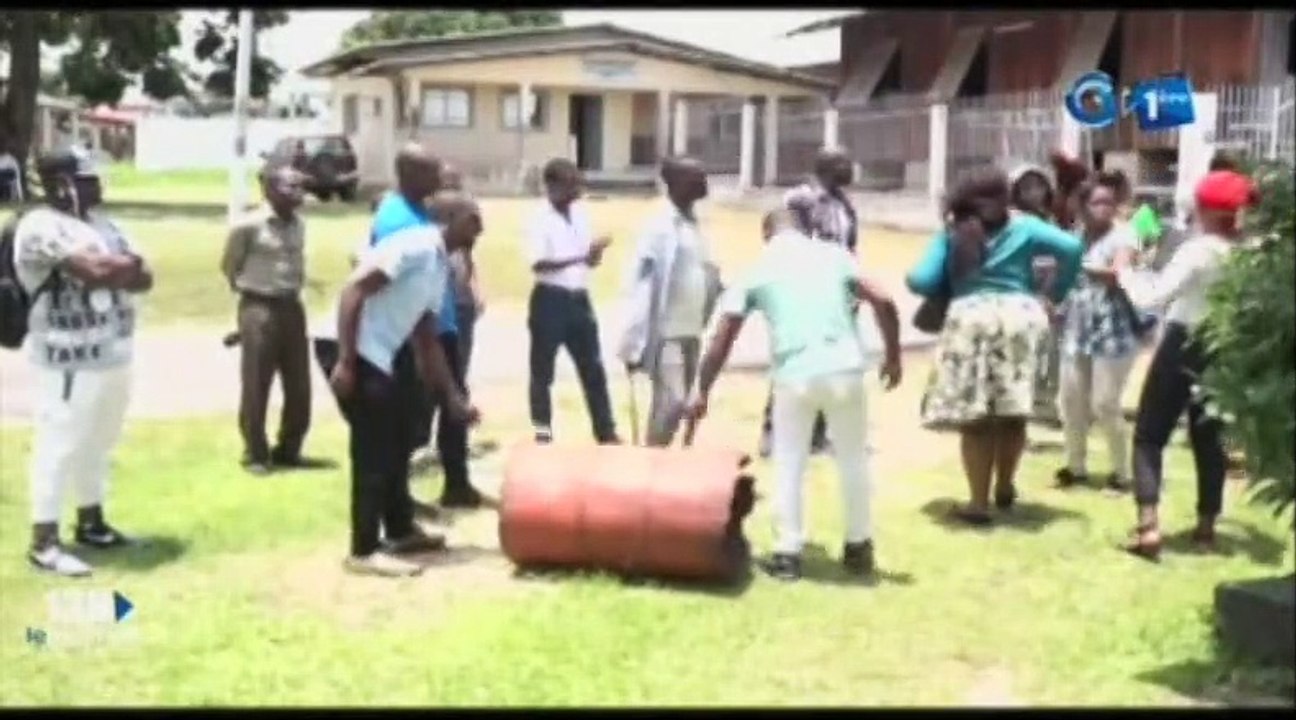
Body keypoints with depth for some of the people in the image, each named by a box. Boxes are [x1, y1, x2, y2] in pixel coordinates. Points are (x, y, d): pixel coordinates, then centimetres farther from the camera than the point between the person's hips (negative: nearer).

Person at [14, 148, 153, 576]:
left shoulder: (100, 224, 15)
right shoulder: (41, 227, -13)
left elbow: (142, 278, 7)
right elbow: (95, 270, -25)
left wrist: (111, 268, -13)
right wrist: (127, 264, -5)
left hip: (113, 354, 9)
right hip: (69, 359, -9)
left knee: (99, 442, 17)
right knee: (59, 445, -5)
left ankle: (90, 523, 31)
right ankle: (43, 542, 1)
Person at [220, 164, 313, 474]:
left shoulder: (299, 225, 7)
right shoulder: (247, 226, -12)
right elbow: (229, 266, 1)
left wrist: (292, 290, 15)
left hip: (292, 308, 6)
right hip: (259, 309, -6)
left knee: (299, 386, 8)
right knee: (256, 386, 0)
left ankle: (288, 449, 22)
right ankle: (255, 454, 10)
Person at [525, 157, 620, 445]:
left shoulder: (581, 212, 9)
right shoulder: (540, 218, -11)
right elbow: (538, 263, -22)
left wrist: (595, 252, -10)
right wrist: (580, 257, -31)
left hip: (579, 298, 6)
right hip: (550, 300, -6)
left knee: (593, 368, 10)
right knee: (543, 370, 4)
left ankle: (607, 432, 18)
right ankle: (543, 433, 13)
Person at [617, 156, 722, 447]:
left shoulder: (693, 224, 12)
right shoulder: (661, 226, -12)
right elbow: (639, 282, -15)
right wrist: (636, 341, -18)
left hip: (691, 331, 8)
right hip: (666, 332, -8)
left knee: (678, 402, 11)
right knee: (671, 401, -10)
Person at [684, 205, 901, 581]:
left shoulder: (756, 271, 11)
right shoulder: (834, 254, 12)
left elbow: (722, 339, 8)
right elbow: (883, 301, 0)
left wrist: (702, 390, 15)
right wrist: (893, 357, 9)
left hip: (794, 375, -1)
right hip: (844, 370, 1)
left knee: (789, 466, 13)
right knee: (853, 460, 17)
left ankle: (787, 554, 14)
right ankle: (859, 548, 27)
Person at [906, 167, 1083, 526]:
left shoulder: (951, 235, 8)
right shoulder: (1023, 227, 10)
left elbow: (919, 280, 0)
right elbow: (1071, 247, 1)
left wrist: (947, 286, 21)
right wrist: (1058, 293, 11)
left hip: (969, 319, -1)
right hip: (1019, 316, 2)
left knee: (975, 418, 2)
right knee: (1012, 413, 16)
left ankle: (979, 502, 4)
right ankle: (1005, 487, 28)